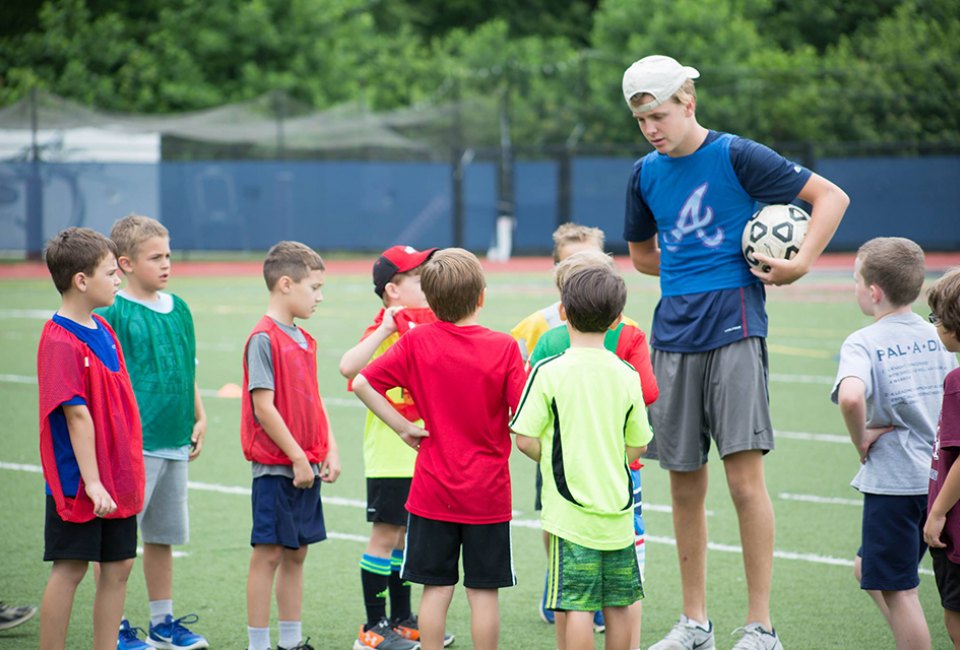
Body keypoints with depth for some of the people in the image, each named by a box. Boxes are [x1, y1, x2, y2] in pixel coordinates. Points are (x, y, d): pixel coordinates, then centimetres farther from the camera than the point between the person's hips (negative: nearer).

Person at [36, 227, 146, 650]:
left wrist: (131, 472, 16)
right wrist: (92, 482, -22)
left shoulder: (104, 332, 10)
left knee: (119, 567, 10)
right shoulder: (61, 342, -17)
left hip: (116, 480, 8)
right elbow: (77, 415, -20)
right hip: (77, 483, -8)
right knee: (70, 568, 0)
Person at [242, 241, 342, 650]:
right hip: (275, 467, -8)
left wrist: (329, 451, 5)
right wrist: (297, 457, -16)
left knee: (296, 553, 13)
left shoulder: (304, 340, 12)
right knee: (268, 554, -2)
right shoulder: (263, 339, -14)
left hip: (306, 467, 8)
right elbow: (263, 407, -17)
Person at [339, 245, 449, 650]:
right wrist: (384, 329, -35)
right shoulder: (386, 332, -16)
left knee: (407, 533, 15)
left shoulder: (425, 325, 8)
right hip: (391, 453, -8)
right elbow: (349, 367, -36)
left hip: (422, 451, 8)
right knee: (385, 534, -2)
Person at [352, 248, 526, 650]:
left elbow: (362, 383, -5)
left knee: (436, 587, 8)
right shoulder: (504, 348, -10)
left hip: (432, 491, 1)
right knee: (483, 590, 5)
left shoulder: (417, 342, -4)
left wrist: (403, 427, 1)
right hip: (487, 492, -1)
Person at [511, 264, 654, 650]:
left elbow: (526, 440, -9)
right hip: (618, 511, 4)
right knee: (619, 604, 11)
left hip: (571, 513, -4)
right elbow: (638, 445, 8)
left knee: (577, 606, -3)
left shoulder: (549, 372, -9)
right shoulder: (626, 375, 2)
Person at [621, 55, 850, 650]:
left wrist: (801, 263, -13)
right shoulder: (645, 174, 12)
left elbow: (832, 196, -4)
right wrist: (694, 269, 11)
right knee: (685, 484, 8)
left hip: (733, 328, -5)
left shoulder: (735, 155, -5)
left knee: (745, 477, -10)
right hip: (673, 336, 5)